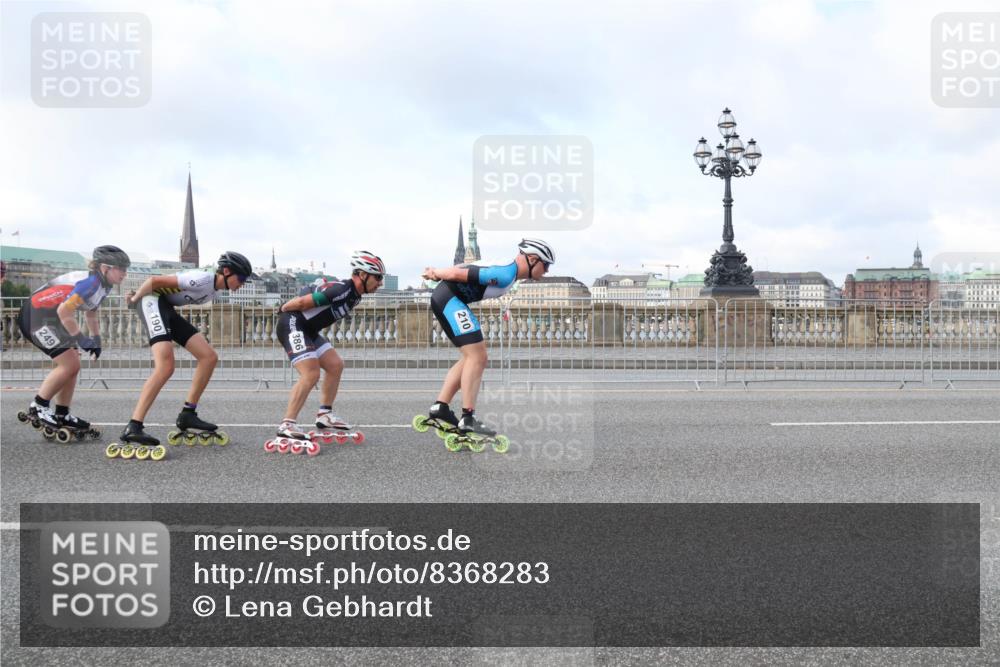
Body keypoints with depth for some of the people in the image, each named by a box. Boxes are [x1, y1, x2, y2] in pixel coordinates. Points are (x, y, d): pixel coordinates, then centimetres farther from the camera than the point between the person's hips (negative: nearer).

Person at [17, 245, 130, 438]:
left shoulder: (102, 285, 6)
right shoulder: (91, 281, -24)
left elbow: (90, 313, 24)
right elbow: (64, 312, -30)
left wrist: (96, 339, 17)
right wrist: (82, 340, -21)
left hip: (50, 318, 10)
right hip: (36, 315, -10)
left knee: (73, 365, 8)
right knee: (68, 364, -13)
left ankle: (61, 415, 15)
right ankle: (37, 408, 0)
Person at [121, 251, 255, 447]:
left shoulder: (212, 291, 13)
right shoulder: (202, 279, -18)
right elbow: (154, 280, -14)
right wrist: (135, 299, -1)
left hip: (168, 310, 10)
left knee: (209, 357, 2)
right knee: (165, 367, -25)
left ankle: (187, 415, 6)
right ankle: (133, 427, -29)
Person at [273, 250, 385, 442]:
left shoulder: (354, 295, 8)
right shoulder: (341, 290, -24)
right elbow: (302, 302, -21)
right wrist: (283, 309, -4)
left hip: (308, 330, 10)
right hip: (292, 325, -10)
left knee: (335, 365, 9)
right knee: (311, 374, -19)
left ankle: (324, 415, 17)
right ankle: (287, 425, -17)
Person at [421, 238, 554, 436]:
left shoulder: (508, 270, 12)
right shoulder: (505, 275, -21)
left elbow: (465, 269, 13)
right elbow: (458, 273, -19)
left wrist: (436, 273, 13)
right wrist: (436, 273, -3)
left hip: (444, 300, 11)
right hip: (449, 299, -11)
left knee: (472, 358, 12)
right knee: (477, 357, -12)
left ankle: (440, 407, 14)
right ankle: (468, 419, -12)